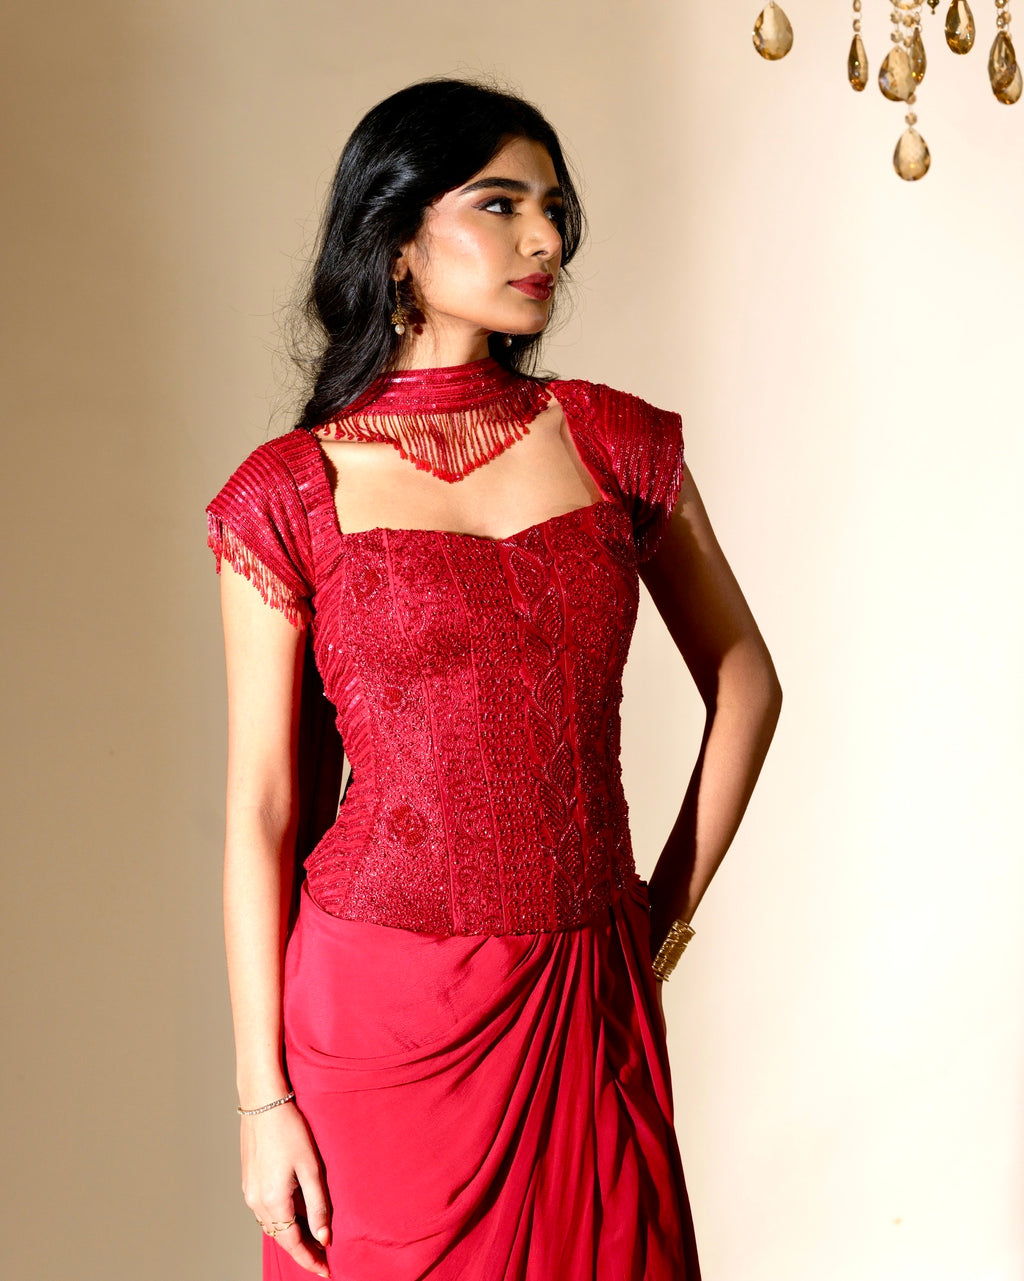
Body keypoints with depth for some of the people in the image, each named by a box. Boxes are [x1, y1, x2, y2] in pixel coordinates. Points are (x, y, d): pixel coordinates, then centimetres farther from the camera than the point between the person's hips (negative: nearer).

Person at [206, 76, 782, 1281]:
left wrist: (670, 908, 8)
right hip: (379, 1001, -2)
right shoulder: (289, 494, -5)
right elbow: (260, 809, -4)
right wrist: (263, 1095, -4)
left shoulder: (614, 442, 3)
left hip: (590, 1000, 3)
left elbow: (744, 682, 12)